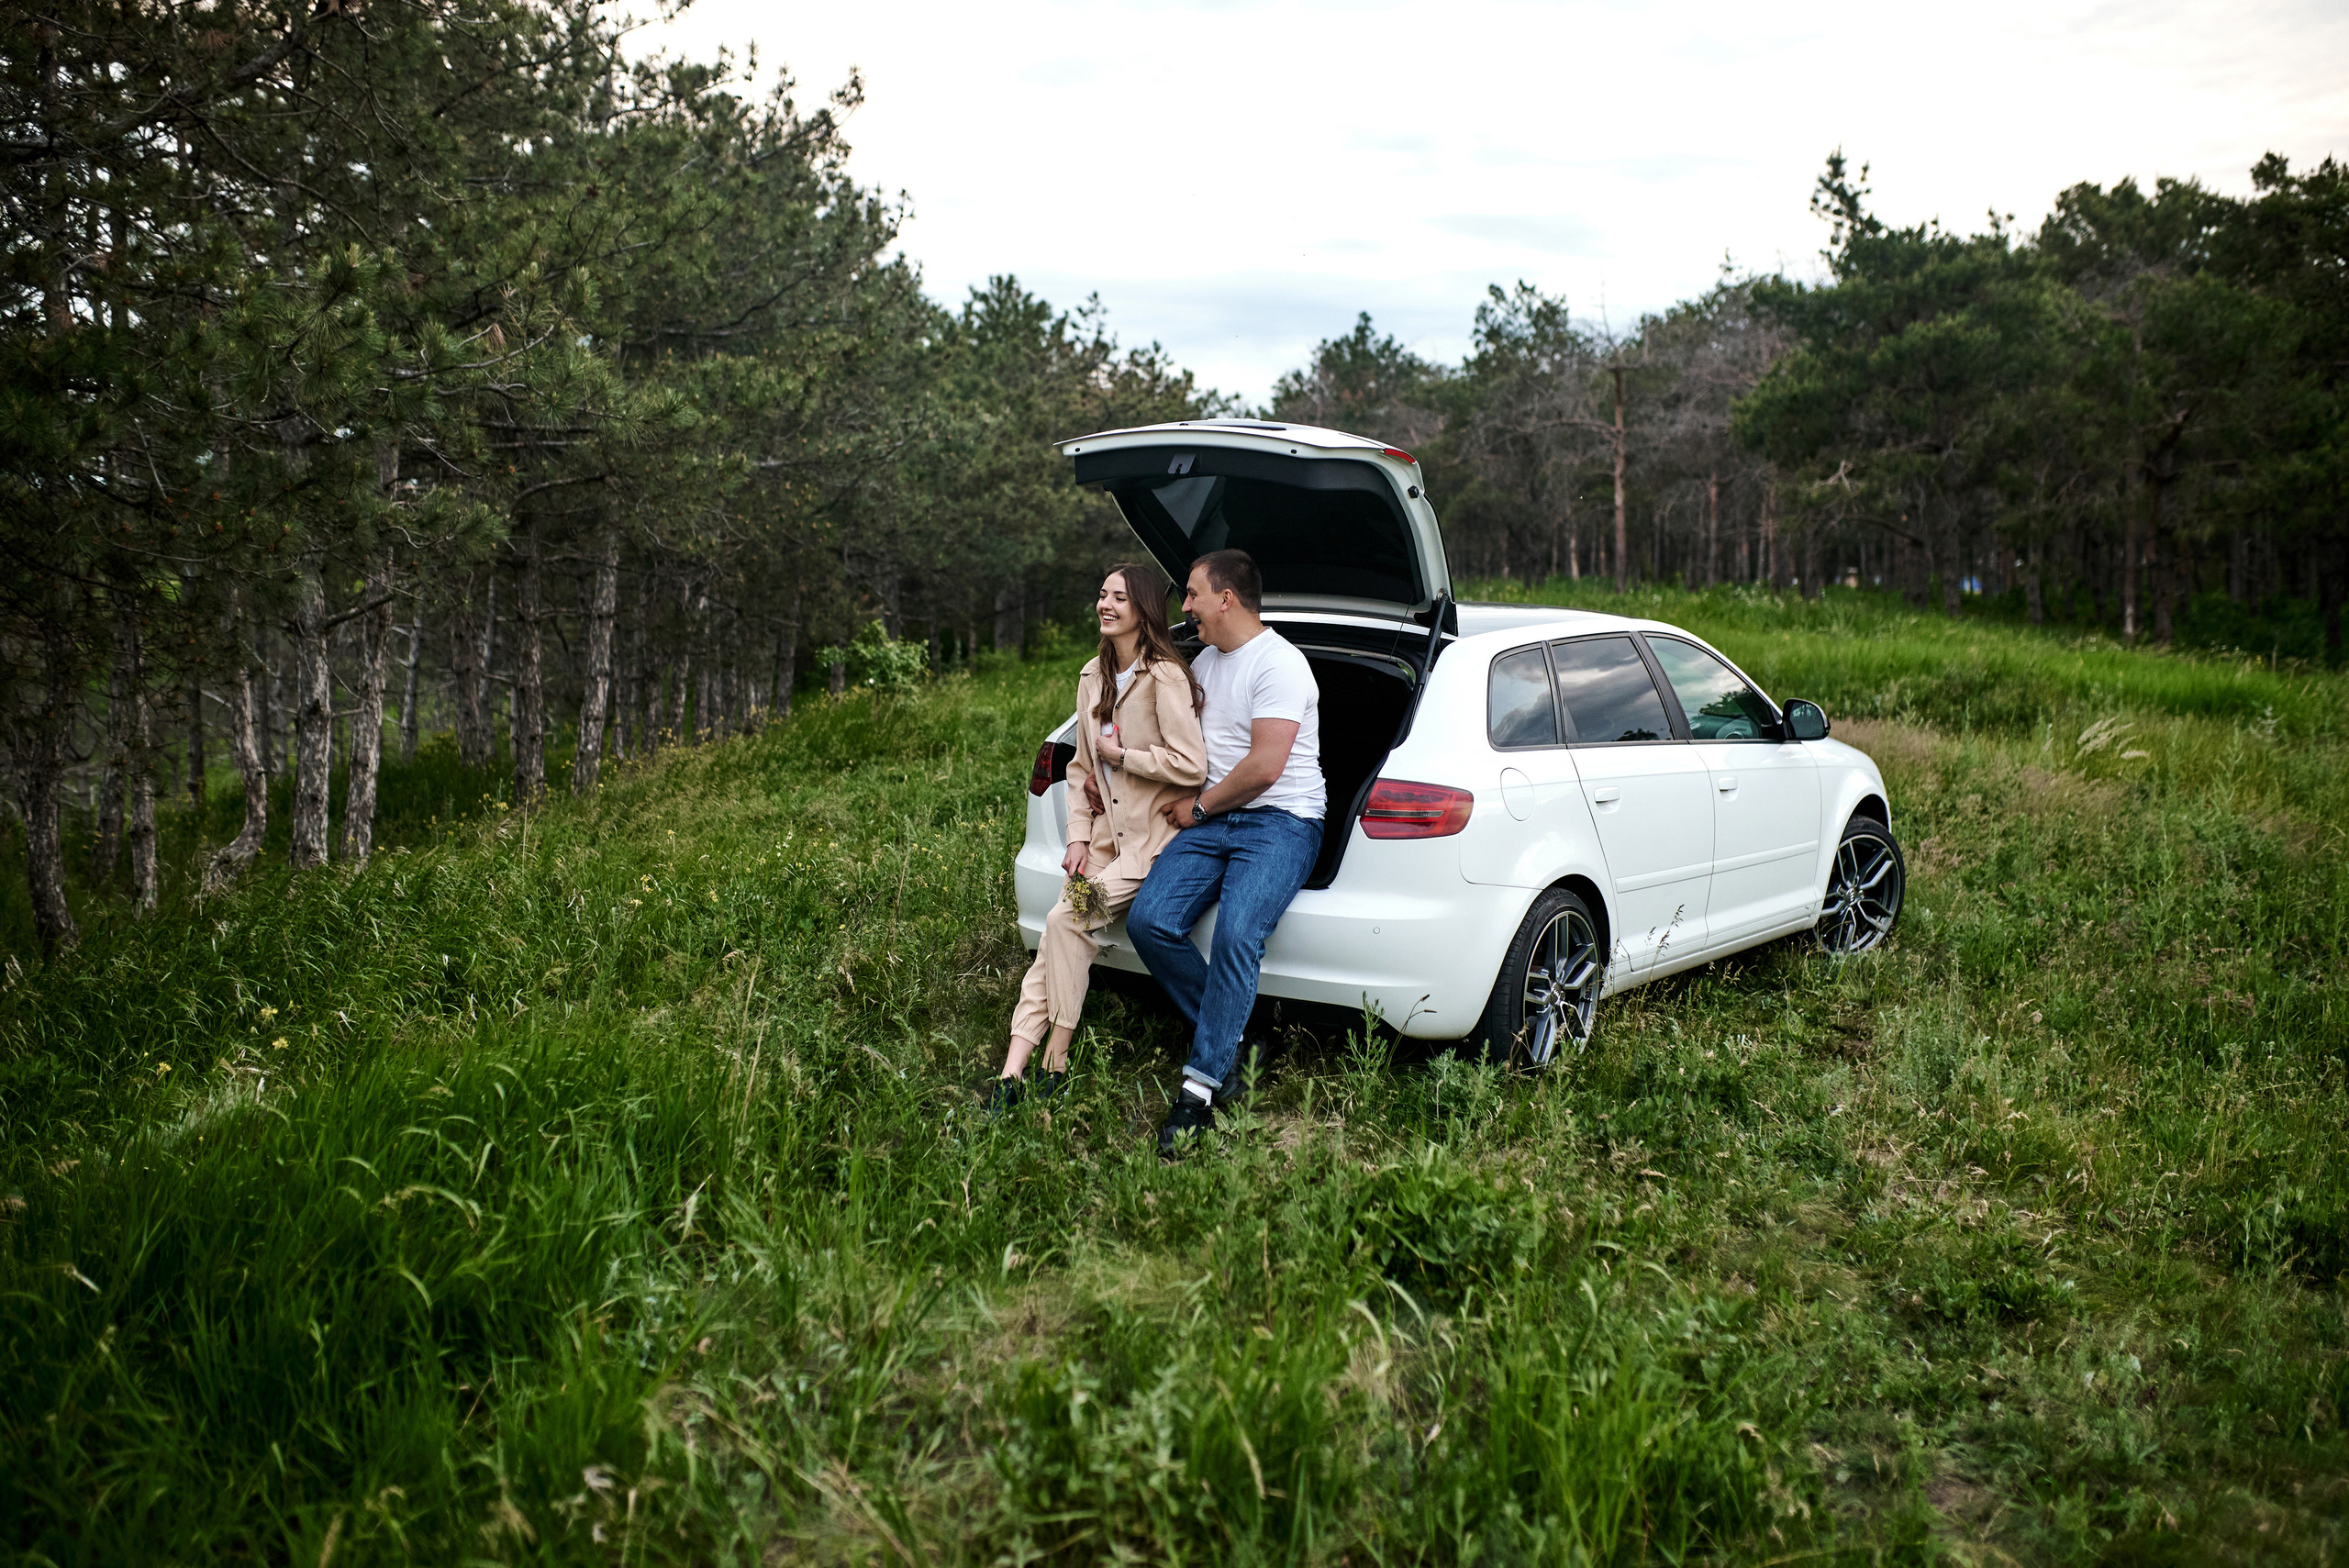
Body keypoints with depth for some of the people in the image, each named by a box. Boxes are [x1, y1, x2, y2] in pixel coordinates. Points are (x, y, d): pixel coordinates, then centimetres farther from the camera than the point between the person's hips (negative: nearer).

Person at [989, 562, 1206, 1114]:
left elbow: (1190, 764, -19)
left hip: (1155, 838, -7)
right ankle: (1011, 1074, -13)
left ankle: (1055, 1066, -9)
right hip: (1108, 834, 7)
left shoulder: (1164, 676, -12)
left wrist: (1121, 755, -9)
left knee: (1066, 920, -21)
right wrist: (1079, 837, 6)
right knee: (1058, 938, -10)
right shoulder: (1093, 678, 13)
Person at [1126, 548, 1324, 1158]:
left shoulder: (1279, 663, -10)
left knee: (1236, 935, -30)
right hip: (1211, 820, 8)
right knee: (1148, 921, -15)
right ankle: (1229, 1038, -1)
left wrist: (1198, 807, -6)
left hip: (1280, 822, -8)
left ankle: (1200, 1086, -24)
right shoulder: (1203, 662, 19)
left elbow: (1265, 766, -18)